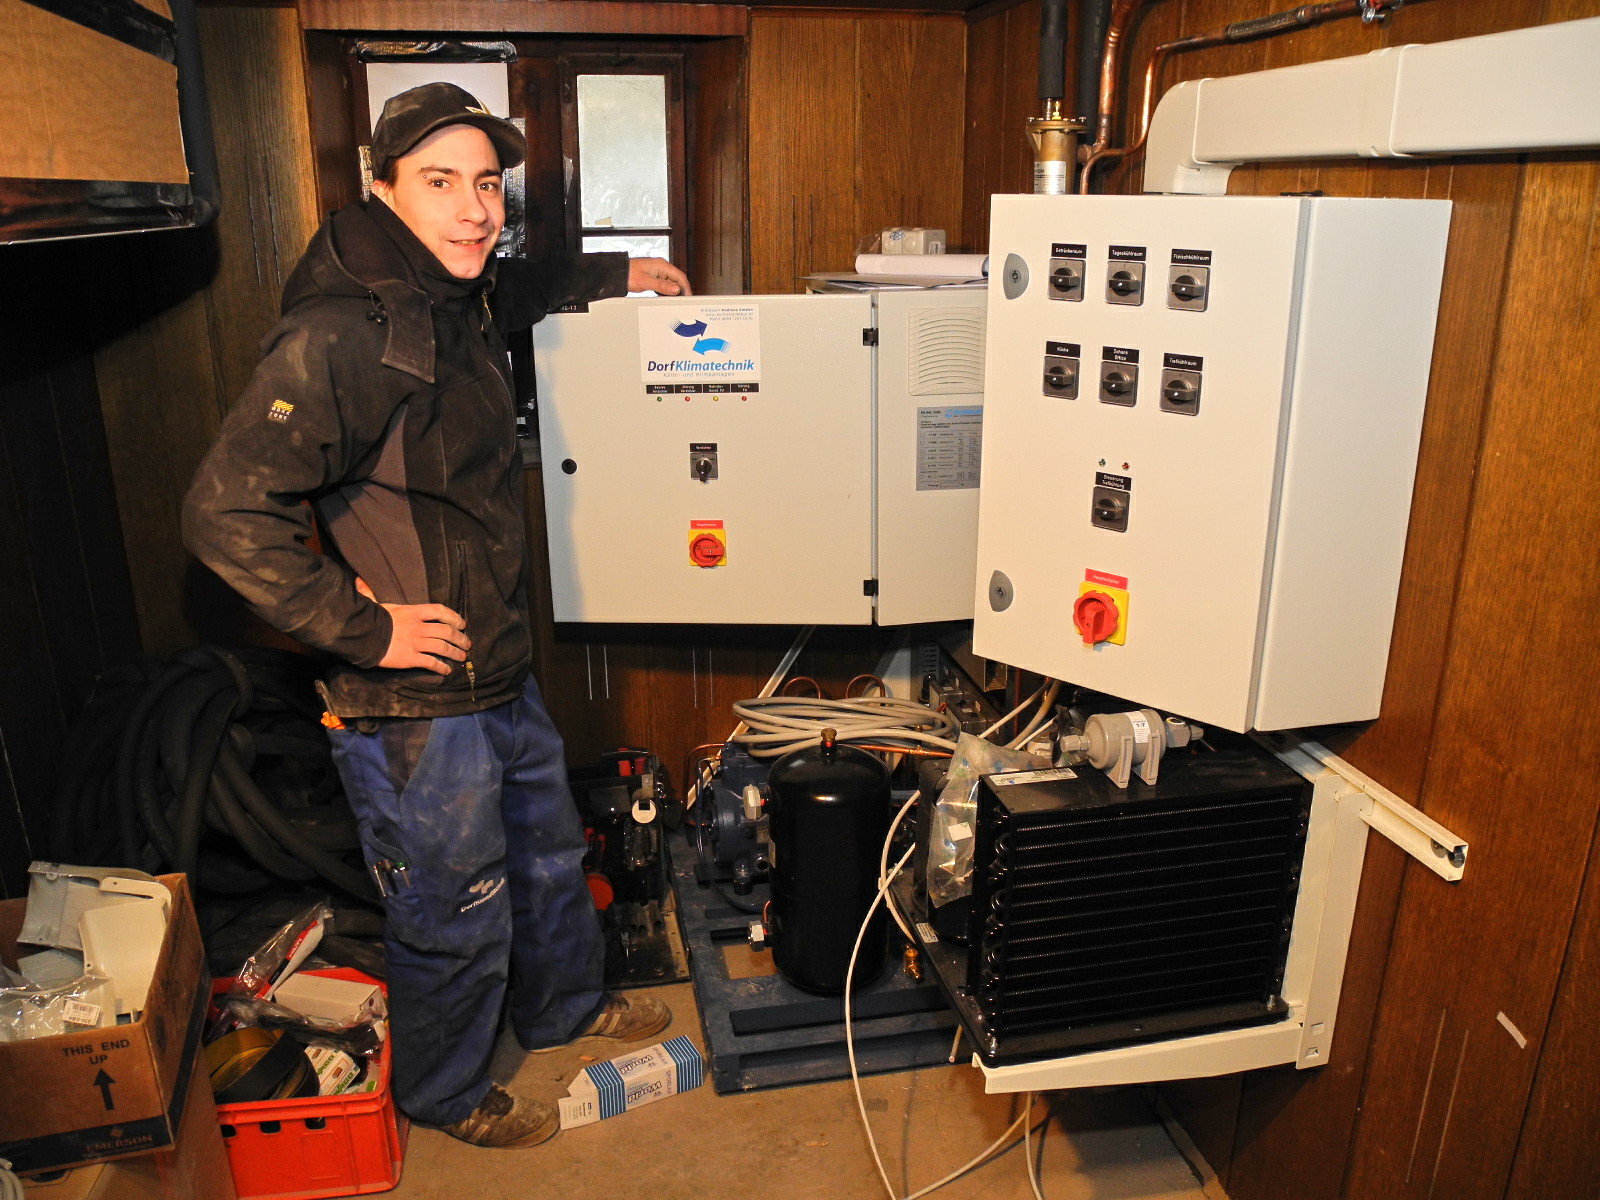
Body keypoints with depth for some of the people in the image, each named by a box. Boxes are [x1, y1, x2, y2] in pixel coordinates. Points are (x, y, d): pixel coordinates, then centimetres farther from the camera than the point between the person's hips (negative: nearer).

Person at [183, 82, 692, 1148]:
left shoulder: (459, 302, 5)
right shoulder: (341, 337, -23)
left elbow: (514, 292, 31)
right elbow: (227, 511, -27)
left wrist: (614, 275, 24)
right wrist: (362, 628, -23)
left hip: (504, 676, 9)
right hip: (417, 709, -9)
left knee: (549, 852, 27)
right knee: (457, 918, 12)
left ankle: (563, 1005, 53)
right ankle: (445, 1095, 40)